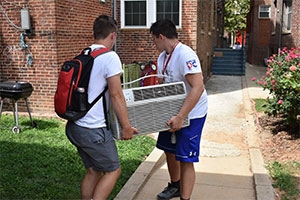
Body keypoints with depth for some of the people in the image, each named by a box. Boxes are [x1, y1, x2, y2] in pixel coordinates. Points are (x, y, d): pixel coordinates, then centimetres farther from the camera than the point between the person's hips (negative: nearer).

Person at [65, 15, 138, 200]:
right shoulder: (110, 57, -15)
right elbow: (116, 95, -16)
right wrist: (127, 126, -8)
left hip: (75, 127, 8)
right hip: (94, 130, -8)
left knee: (93, 171, 20)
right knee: (113, 170, 10)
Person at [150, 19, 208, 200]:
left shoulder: (185, 55, -25)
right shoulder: (163, 56, 4)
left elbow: (198, 87, -34)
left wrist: (181, 117, -36)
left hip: (191, 114, -10)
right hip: (173, 112, 10)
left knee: (185, 160, -5)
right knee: (170, 150, 22)